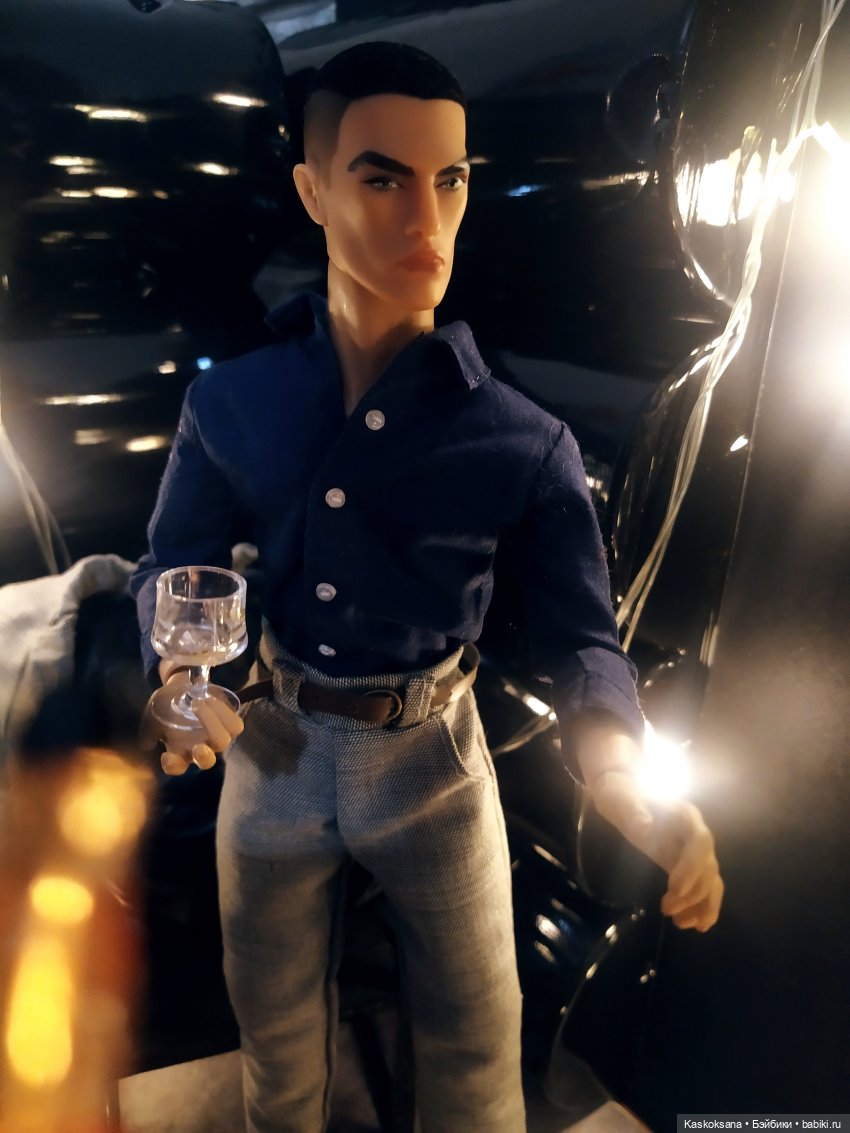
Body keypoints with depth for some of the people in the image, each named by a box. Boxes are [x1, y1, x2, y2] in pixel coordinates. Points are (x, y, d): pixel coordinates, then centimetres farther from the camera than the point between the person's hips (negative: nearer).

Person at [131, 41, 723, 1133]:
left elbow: (578, 638, -12)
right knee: (275, 1034, 23)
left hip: (431, 757, -1)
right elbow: (173, 564, 2)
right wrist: (188, 674, -20)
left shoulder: (525, 444, -12)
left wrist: (626, 774, -33)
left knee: (476, 1045, 15)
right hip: (273, 748, 2)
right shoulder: (228, 404, -6)